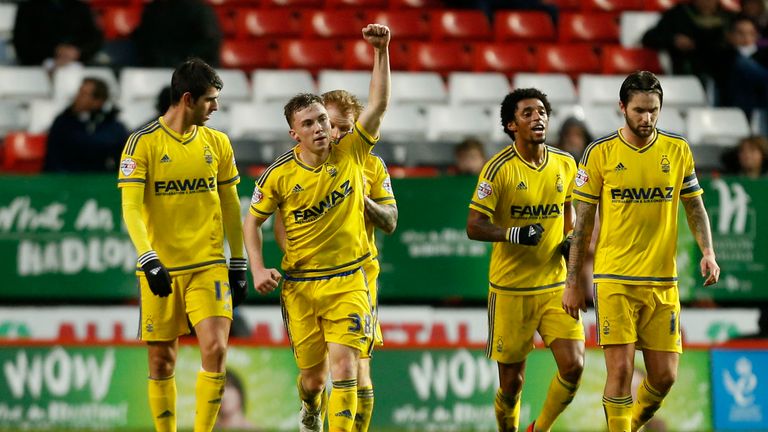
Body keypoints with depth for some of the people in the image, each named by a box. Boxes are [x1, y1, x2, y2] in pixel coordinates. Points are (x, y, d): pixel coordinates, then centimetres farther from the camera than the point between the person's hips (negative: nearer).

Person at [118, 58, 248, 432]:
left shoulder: (217, 143, 8)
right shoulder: (143, 143, -6)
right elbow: (131, 208, -11)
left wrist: (239, 265, 13)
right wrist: (149, 260, -23)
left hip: (209, 266, 2)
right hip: (160, 268, -2)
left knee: (215, 349, -13)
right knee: (161, 361, 3)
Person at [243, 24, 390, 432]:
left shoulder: (350, 154, -4)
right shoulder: (279, 175, -6)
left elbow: (378, 104, -9)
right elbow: (252, 220, 7)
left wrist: (382, 51, -19)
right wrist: (258, 268, -6)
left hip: (348, 281, 0)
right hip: (300, 286, 0)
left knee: (343, 364, -15)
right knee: (313, 374, 9)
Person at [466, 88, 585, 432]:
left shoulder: (565, 164, 4)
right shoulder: (499, 168, -10)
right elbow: (474, 227, -11)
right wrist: (514, 233, -26)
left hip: (556, 284, 4)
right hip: (510, 289, -4)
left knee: (573, 366, -10)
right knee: (511, 381, 2)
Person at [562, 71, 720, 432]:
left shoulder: (678, 150, 5)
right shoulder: (600, 153, -2)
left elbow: (694, 207, 14)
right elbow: (582, 222, 3)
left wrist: (708, 252, -4)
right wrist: (572, 283, 2)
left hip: (663, 283, 3)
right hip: (614, 281, -3)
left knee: (664, 376, 2)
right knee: (620, 370, -11)